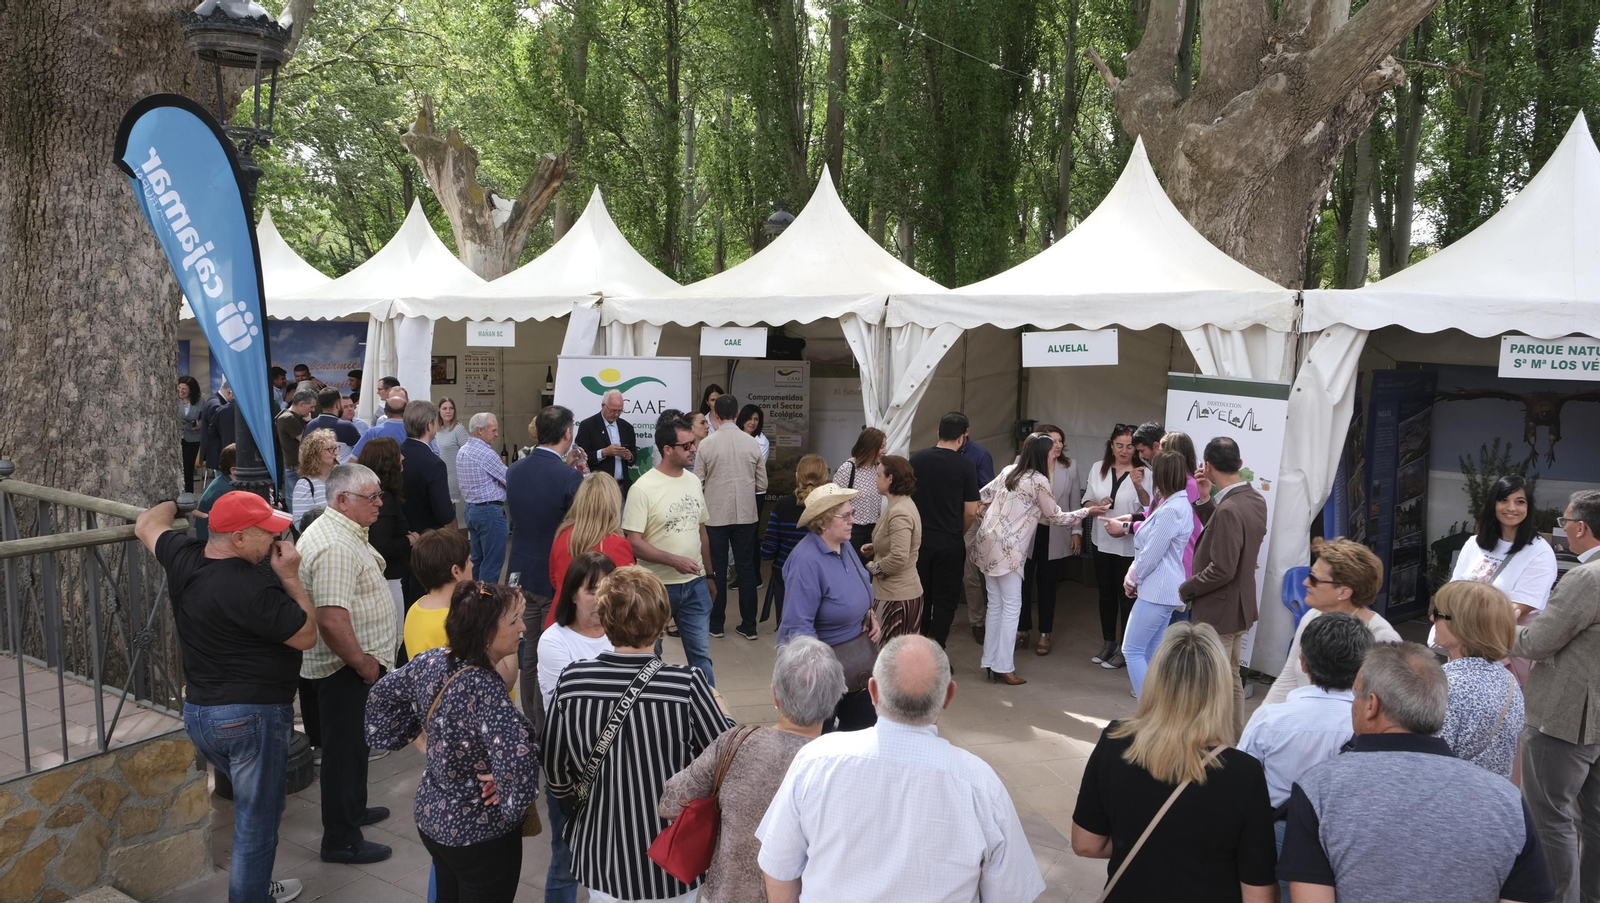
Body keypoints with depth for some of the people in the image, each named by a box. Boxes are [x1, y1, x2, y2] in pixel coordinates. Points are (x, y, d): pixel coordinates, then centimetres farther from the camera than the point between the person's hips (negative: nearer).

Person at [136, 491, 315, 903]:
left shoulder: (184, 559, 0)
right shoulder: (252, 588, -25)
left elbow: (147, 525, 21)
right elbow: (307, 636, -15)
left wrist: (178, 504, 38)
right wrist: (291, 577, -11)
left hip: (198, 712, 9)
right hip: (252, 715, -9)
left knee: (259, 797, 26)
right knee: (257, 818, 4)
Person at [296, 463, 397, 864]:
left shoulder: (344, 531, 9)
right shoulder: (334, 546, -27)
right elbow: (331, 620, -33)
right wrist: (362, 662, -22)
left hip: (358, 661, 11)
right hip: (346, 667, -11)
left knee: (355, 741, 24)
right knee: (345, 747, 1)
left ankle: (353, 809, 41)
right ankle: (341, 840, 13)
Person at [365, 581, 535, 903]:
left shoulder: (431, 661, -8)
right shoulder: (485, 688, -31)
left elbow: (384, 692, 11)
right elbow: (518, 758, -43)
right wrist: (513, 798, -23)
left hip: (431, 816, 7)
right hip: (482, 833, -7)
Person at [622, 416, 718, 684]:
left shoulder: (693, 481, 6)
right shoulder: (643, 488, -14)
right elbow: (633, 542, -17)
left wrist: (709, 574, 17)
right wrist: (674, 560, -24)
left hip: (695, 584, 5)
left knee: (701, 653, 9)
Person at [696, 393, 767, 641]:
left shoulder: (707, 444, -10)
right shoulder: (752, 442, -4)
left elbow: (697, 484, -6)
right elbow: (762, 484, 2)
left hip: (716, 514, -1)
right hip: (746, 513, 2)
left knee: (717, 569, 10)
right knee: (746, 568, 9)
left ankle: (716, 624, 18)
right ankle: (748, 626, 13)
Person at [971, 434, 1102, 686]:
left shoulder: (1009, 471, 13)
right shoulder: (1039, 481, -8)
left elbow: (981, 497, 16)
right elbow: (1056, 517, 1)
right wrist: (1087, 511, 12)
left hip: (988, 542, 8)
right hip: (1007, 548, -8)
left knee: (995, 605, 13)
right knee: (1011, 607, 0)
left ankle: (991, 663, 18)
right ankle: (1004, 668, 2)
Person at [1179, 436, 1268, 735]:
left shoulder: (1228, 510, -26)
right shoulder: (1254, 499, 3)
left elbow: (1222, 570, -27)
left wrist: (1184, 590, -13)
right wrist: (1205, 500, 3)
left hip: (1218, 612, -10)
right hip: (1239, 607, 10)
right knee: (1231, 679, 21)